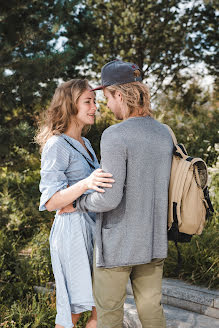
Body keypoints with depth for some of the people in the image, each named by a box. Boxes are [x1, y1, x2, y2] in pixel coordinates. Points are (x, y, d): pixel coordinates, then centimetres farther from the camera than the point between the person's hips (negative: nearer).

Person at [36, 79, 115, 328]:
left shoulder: (85, 144, 15)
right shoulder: (56, 146, -11)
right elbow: (51, 201, -18)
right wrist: (86, 183, -31)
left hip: (93, 228, 8)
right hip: (72, 230, -8)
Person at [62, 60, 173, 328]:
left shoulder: (114, 136, -20)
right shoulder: (164, 133, 3)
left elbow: (109, 198, -25)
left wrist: (76, 203, -5)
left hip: (118, 244, -6)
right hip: (154, 241, 7)